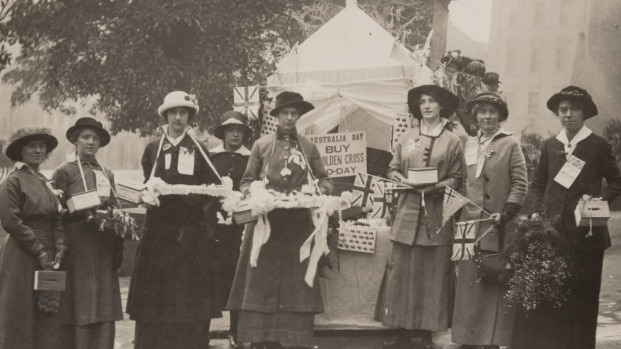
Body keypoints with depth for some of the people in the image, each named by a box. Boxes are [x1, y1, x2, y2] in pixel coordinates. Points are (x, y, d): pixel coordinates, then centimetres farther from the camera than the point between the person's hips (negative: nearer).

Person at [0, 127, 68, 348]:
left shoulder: (46, 183, 14)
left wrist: (60, 247, -7)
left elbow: (56, 219, 10)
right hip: (21, 260, -7)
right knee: (20, 319, 0)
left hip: (47, 258, 7)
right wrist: (40, 253, -14)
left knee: (48, 319, 6)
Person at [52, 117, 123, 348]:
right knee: (79, 309, -6)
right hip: (78, 248, -5)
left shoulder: (107, 173, 17)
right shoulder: (65, 171, 1)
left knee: (105, 307, 2)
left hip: (104, 250, 5)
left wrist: (118, 247, 11)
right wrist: (84, 214, -18)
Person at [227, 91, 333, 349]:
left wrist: (321, 190, -8)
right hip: (266, 221, -1)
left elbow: (324, 180, 14)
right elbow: (247, 181, 9)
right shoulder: (261, 145, 8)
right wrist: (252, 195, -11)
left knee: (295, 282, 0)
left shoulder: (309, 148, 10)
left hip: (298, 224, 1)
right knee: (262, 281, -2)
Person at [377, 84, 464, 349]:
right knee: (402, 271, 0)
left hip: (437, 216, -2)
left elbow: (457, 179, 1)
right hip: (408, 211, 2)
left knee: (433, 274, 1)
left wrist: (436, 186, -15)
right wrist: (403, 180, -8)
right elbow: (392, 170, 13)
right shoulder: (406, 138, 11)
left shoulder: (452, 141, 3)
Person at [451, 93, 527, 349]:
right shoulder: (468, 144, 15)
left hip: (496, 227, -5)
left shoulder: (510, 144, 0)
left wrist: (506, 213, -14)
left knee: (494, 285, -4)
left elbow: (520, 184, -4)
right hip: (469, 223, 5)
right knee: (467, 283, 6)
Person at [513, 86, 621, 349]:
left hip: (585, 235, -2)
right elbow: (537, 185, 15)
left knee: (582, 300, 3)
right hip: (551, 232, 2)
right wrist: (534, 213, 0)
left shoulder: (598, 146, 2)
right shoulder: (550, 145, 11)